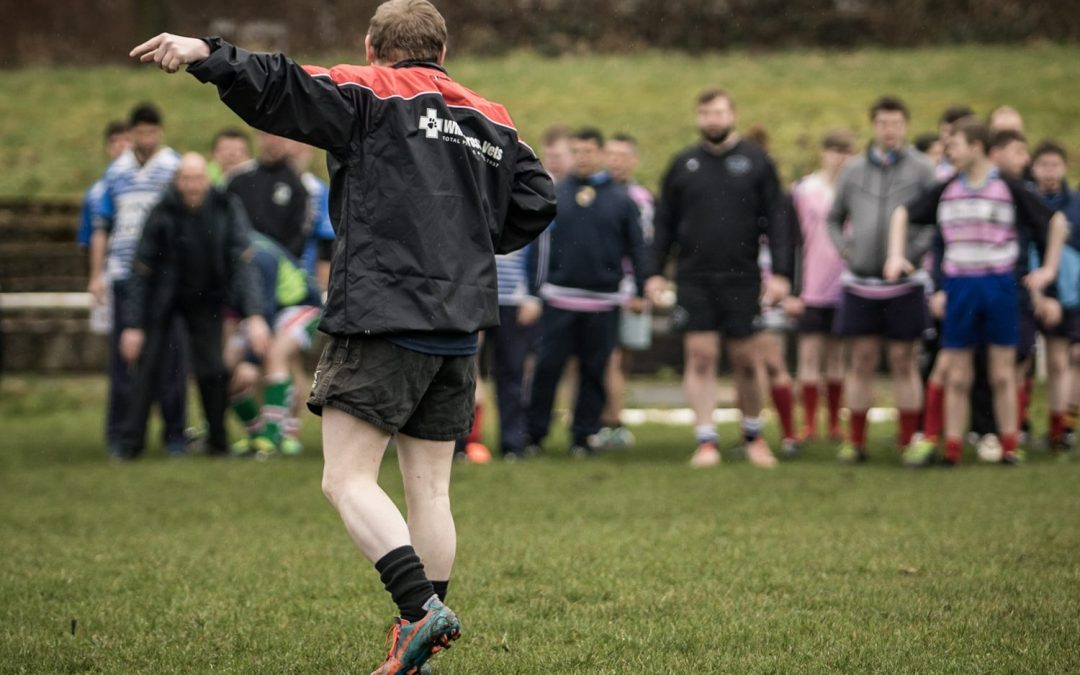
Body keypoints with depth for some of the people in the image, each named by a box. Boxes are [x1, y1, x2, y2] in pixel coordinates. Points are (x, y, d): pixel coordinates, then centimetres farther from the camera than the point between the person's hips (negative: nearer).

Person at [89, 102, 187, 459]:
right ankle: (122, 437, 7)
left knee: (169, 355, -2)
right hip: (124, 278, 2)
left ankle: (174, 433, 6)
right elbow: (101, 228, 16)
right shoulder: (115, 173, 11)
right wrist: (97, 275, 11)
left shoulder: (175, 169, 2)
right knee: (125, 356, 2)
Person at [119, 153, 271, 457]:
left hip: (205, 300, 1)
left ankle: (217, 440, 9)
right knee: (147, 363, -7)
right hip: (164, 300, -1)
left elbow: (242, 264, -18)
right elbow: (141, 272, -14)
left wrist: (254, 316, -28)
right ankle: (131, 442, 1)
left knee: (212, 369, -8)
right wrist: (133, 325, -15)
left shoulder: (227, 210, -17)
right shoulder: (162, 215, -21)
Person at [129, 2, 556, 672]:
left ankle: (422, 608, -22)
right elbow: (536, 201, 18)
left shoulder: (370, 96, 0)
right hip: (459, 334, 6)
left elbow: (283, 90, -15)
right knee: (430, 490, 10)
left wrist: (205, 54, -23)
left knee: (347, 480, -6)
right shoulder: (491, 121, 16)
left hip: (383, 320, -6)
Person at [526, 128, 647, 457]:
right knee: (548, 367, -2)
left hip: (604, 302, 0)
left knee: (594, 371, 5)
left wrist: (639, 292, 4)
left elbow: (636, 247, 7)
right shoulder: (554, 195, 4)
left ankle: (584, 435, 12)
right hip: (559, 298, 0)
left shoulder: (621, 199, 4)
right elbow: (539, 244, 4)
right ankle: (535, 432, 6)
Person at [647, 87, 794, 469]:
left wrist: (780, 273, -7)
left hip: (742, 279, -1)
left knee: (745, 361, 4)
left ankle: (753, 437, 21)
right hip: (694, 279, 1)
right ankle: (705, 441, -1)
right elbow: (665, 223, 11)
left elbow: (776, 220, 1)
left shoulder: (756, 162, 3)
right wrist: (656, 272, 4)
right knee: (700, 357, -4)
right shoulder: (683, 165, 8)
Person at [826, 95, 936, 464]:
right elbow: (834, 219, 19)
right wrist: (844, 249, 4)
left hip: (904, 282, -2)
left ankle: (909, 441, 7)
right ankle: (855, 441, 9)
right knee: (862, 361, 4)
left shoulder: (920, 169, 1)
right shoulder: (853, 170, 9)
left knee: (903, 362, 2)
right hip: (860, 281, 2)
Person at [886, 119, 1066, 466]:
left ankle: (1009, 447, 8)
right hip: (959, 286, 2)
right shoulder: (946, 190, 6)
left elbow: (1056, 222, 4)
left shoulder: (1009, 189, -2)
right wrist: (896, 256, 4)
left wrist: (1049, 269, 1)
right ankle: (952, 448, 6)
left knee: (1002, 374, 2)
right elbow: (903, 214, 16)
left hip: (1000, 284, -2)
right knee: (957, 377, 3)